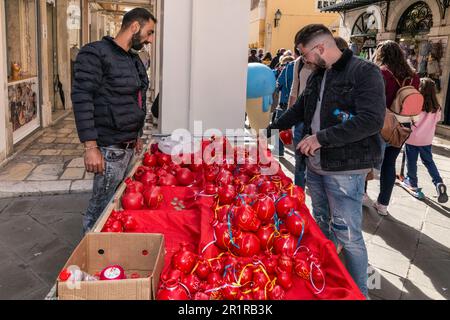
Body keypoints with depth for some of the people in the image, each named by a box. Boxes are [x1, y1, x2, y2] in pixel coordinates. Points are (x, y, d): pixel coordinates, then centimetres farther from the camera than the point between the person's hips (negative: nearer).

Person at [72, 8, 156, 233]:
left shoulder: (134, 60, 17)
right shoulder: (96, 54, -9)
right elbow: (82, 99, -16)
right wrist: (91, 147, -21)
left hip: (129, 147, 8)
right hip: (110, 149, -8)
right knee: (103, 208, -3)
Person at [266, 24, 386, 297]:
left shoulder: (365, 72, -13)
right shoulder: (317, 76, 13)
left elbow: (372, 119, -24)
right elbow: (300, 109, 26)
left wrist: (322, 138, -24)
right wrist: (270, 130, 21)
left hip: (345, 170, -8)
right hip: (315, 165, 8)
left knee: (348, 236, -3)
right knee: (323, 227, 19)